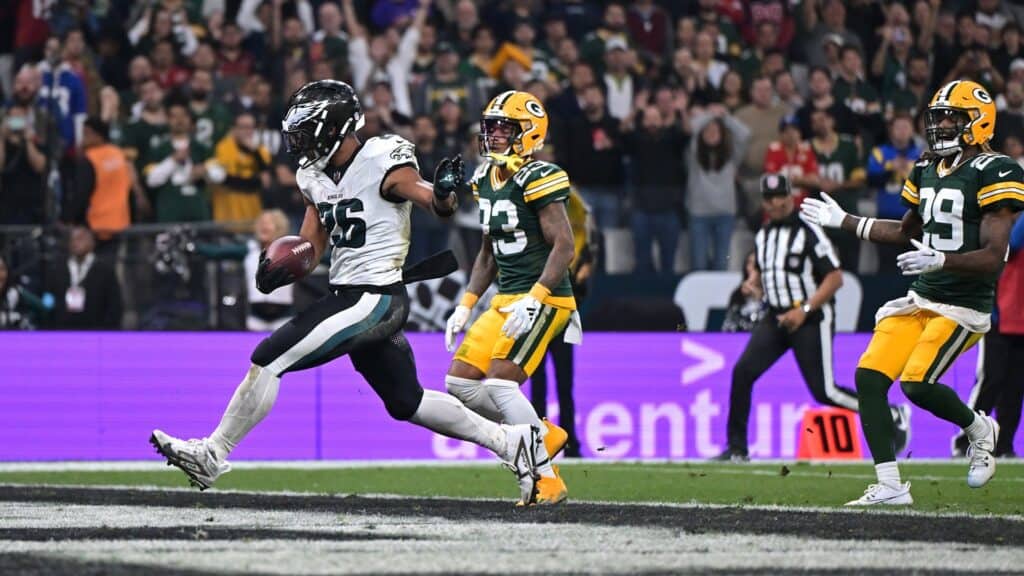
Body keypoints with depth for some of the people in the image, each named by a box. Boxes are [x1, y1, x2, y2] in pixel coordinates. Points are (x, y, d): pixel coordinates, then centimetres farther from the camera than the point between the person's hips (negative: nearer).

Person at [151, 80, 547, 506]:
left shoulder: (383, 163, -14)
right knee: (406, 403, 19)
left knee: (269, 360, -12)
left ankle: (212, 455, -4)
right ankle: (510, 442, 27)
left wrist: (444, 192, -45)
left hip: (375, 300, -10)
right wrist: (282, 270, -6)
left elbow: (437, 206, -21)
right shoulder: (317, 177, 11)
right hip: (346, 294, 10)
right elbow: (310, 250, 15)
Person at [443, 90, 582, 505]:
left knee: (499, 384, -20)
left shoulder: (537, 180, -14)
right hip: (505, 299, 9)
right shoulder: (487, 180, 12)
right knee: (460, 382, 3)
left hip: (544, 299, -9)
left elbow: (564, 246, -19)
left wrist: (533, 300, -27)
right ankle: (546, 436, 14)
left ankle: (547, 481, -14)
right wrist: (466, 304, 14)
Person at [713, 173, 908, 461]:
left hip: (811, 320, -6)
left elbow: (835, 278, -14)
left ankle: (893, 416, 11)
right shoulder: (763, 235, 11)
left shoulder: (809, 232, -11)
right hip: (775, 318, 6)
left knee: (824, 391, -7)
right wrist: (752, 284, 4)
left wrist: (805, 310, -21)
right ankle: (737, 449, -5)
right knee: (743, 372, -11)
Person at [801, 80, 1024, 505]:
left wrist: (942, 260, -34)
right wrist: (843, 221, 27)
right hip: (921, 297, 8)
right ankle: (889, 486, -3)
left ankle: (979, 430, 10)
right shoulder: (927, 170, 12)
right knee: (869, 376, -7)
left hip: (964, 305, -7)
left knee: (916, 383, -21)